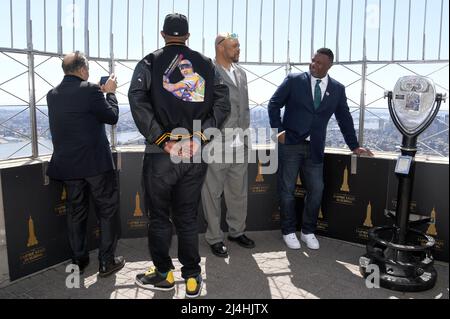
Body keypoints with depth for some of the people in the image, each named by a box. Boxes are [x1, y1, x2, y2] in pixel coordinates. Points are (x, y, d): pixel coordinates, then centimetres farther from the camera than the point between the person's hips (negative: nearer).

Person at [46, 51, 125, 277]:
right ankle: (106, 262, 11)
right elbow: (112, 117, -7)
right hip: (96, 163, -6)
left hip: (67, 164, 6)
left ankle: (78, 260, 26)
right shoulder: (90, 90, -14)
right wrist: (110, 92, 7)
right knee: (107, 210, 7)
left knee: (76, 212, 16)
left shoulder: (52, 95, 6)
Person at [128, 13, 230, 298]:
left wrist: (162, 140, -13)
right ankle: (193, 278, 19)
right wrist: (201, 136, -6)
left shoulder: (149, 63, 1)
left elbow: (138, 101, -13)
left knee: (159, 217, 13)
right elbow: (223, 102, -2)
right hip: (196, 154, 3)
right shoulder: (206, 64, 8)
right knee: (187, 217, 13)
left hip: (161, 154, -2)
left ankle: (163, 274, 26)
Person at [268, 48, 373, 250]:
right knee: (287, 190, 3)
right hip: (290, 144, -2)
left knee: (316, 190, 3)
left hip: (314, 148, 3)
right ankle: (289, 231, 19)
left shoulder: (337, 89, 7)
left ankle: (308, 231, 21)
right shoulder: (294, 80, -1)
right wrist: (278, 130, -8)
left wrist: (354, 146, 10)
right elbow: (274, 104, 2)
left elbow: (344, 118, 12)